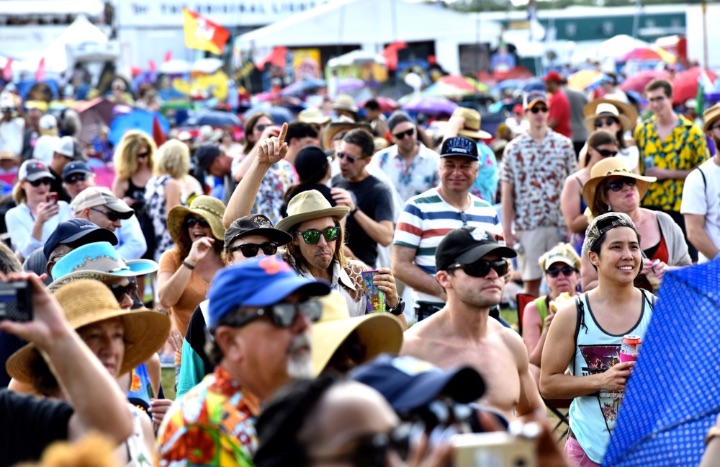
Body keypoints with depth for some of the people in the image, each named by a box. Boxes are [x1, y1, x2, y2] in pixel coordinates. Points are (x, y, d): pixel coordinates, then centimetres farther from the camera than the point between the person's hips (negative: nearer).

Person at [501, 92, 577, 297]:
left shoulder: (564, 144, 6)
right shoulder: (514, 149, 4)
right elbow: (507, 193, 4)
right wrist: (507, 231, -1)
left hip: (560, 225, 1)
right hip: (527, 226, -1)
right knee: (531, 281, 4)